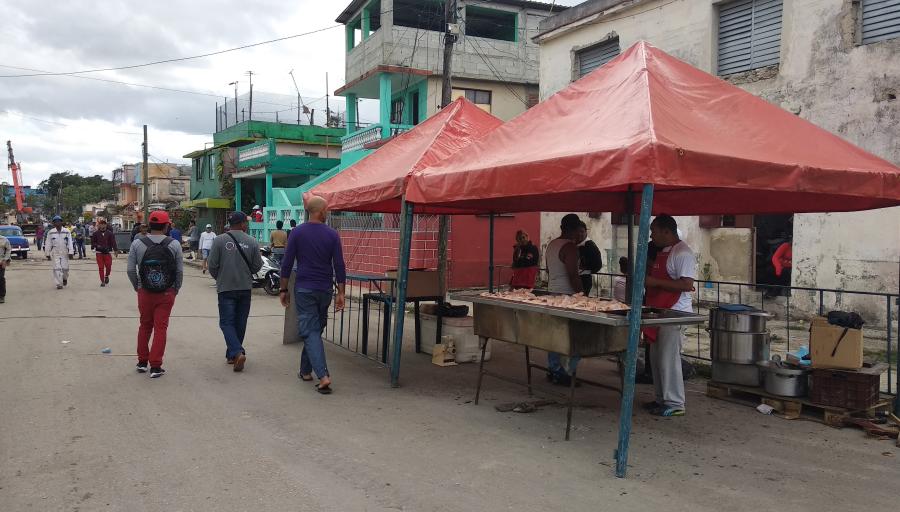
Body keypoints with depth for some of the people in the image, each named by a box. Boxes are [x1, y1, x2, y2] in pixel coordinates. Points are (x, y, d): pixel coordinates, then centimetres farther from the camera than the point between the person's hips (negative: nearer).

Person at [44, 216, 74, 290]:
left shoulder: (67, 232, 2)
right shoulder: (50, 232, 2)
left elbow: (70, 242, 0)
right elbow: (48, 244, 6)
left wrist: (71, 252, -8)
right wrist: (48, 253, 5)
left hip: (64, 253, 1)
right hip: (55, 253, -1)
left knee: (65, 268, 4)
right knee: (57, 268, -6)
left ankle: (65, 279, 34)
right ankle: (59, 284, -2)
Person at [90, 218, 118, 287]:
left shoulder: (109, 233, 2)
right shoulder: (96, 233, 3)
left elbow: (113, 242, -2)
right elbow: (92, 242, 9)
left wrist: (116, 250, -12)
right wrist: (97, 246, -11)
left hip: (108, 252, 0)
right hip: (99, 252, 0)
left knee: (108, 266, -4)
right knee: (101, 268, 0)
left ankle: (106, 276, 27)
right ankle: (102, 281, 9)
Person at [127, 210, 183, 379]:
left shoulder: (137, 243, -3)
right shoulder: (174, 245, -6)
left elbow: (131, 270, -2)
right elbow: (180, 271, -4)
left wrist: (137, 287, 13)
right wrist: (176, 290, 10)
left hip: (144, 292, 2)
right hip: (167, 293, -2)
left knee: (145, 326, 18)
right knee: (161, 328, 3)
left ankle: (142, 362, 26)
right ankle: (155, 366, 4)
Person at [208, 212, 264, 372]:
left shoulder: (219, 240, -7)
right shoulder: (252, 241, -3)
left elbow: (212, 265, -7)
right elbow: (257, 265, 0)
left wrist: (219, 278, 13)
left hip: (226, 288, -2)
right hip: (245, 288, 2)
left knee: (226, 322, 1)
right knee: (240, 323, 13)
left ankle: (237, 353, -18)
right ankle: (231, 355, 23)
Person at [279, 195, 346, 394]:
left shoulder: (297, 233, -4)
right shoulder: (332, 235, -2)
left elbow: (287, 264, -3)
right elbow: (339, 266, -3)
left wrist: (284, 290, 5)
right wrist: (341, 293, 3)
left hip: (304, 289, -2)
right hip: (324, 290, 2)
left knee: (310, 332, -4)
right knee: (316, 330, 17)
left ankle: (323, 376, -17)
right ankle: (305, 370, 28)